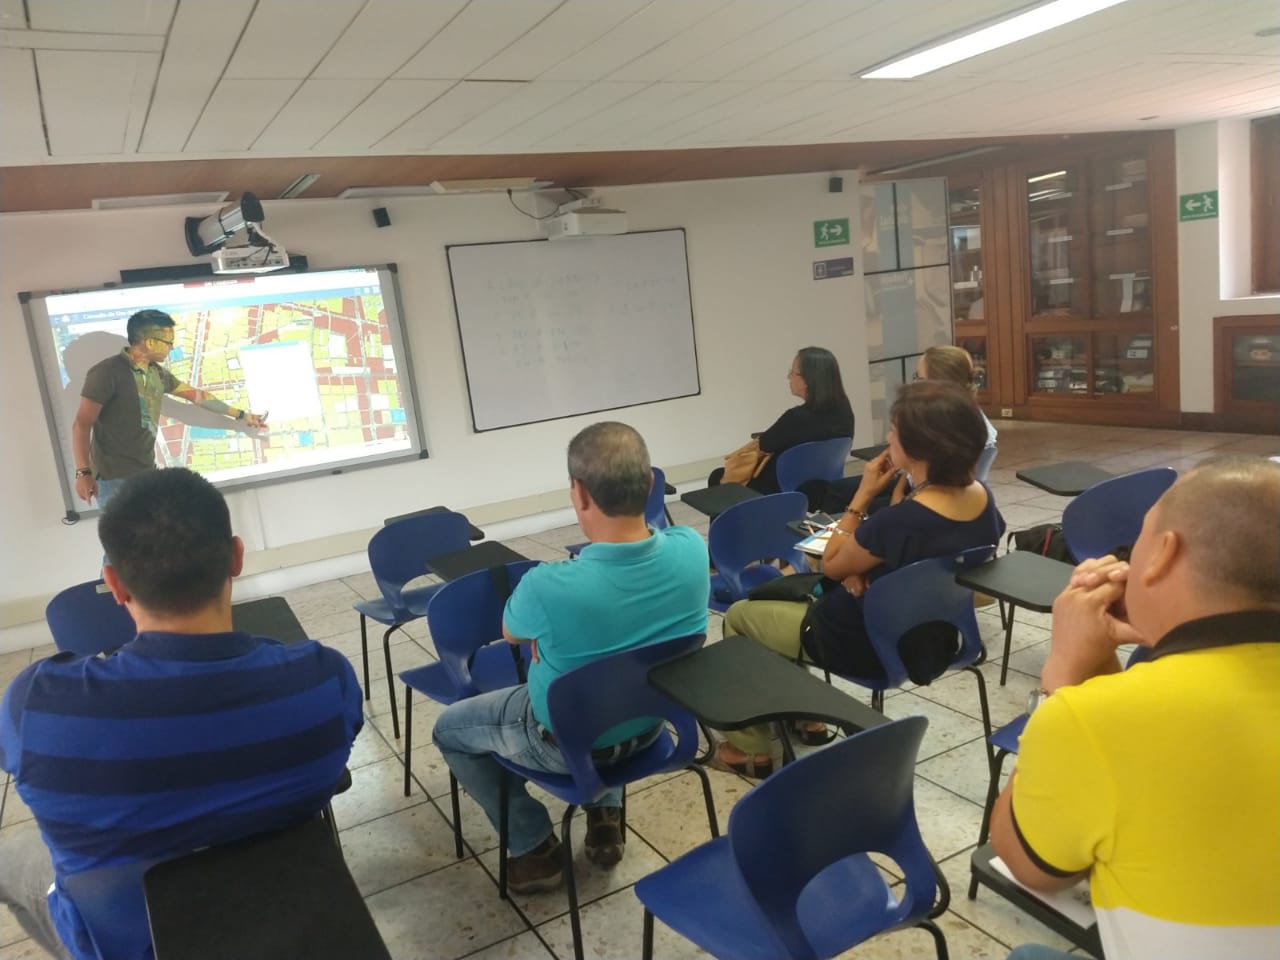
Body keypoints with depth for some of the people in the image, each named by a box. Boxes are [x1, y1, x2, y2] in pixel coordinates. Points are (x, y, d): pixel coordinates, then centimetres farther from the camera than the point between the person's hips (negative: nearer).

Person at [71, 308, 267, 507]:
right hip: (115, 478, -7)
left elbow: (197, 395, 21)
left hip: (147, 472, 8)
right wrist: (83, 472, -23)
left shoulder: (158, 373, 8)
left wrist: (240, 415, 27)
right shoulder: (107, 372, -14)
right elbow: (82, 424, -15)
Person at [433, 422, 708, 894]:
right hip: (652, 722, 5)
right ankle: (606, 817, 34)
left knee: (449, 729, 22)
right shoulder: (691, 549, -24)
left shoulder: (549, 587, -38)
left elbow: (511, 633, -11)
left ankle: (536, 849, 25)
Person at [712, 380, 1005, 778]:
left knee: (739, 615, 12)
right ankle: (805, 717, 35)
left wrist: (863, 495, -14)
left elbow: (831, 564, -16)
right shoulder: (982, 498, -10)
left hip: (868, 647, -8)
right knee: (792, 589, 28)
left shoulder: (902, 520, -35)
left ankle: (749, 749, 24)